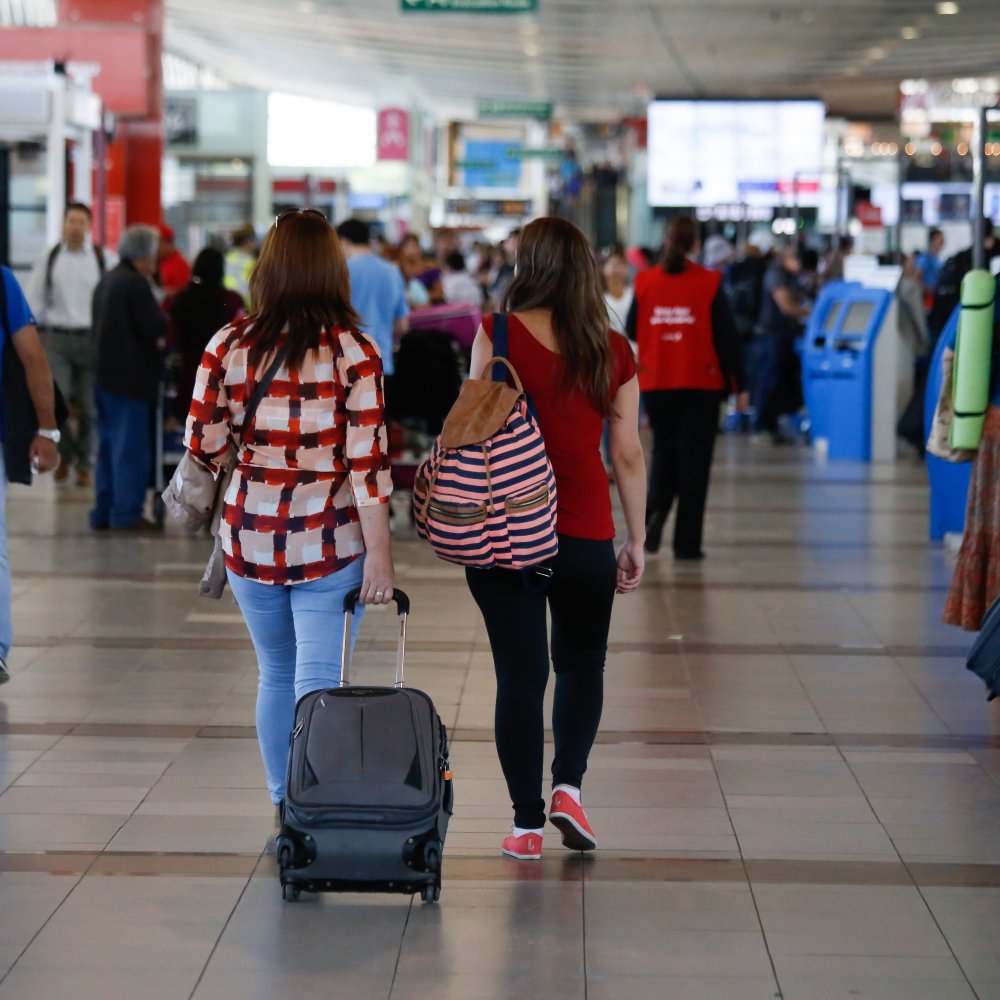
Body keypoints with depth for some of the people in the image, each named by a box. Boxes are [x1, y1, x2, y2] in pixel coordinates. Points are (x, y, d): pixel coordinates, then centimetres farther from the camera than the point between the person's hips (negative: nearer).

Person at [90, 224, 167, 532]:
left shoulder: (107, 281, 13)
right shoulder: (136, 284, -16)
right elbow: (156, 327, -20)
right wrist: (164, 319, 2)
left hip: (106, 374, 9)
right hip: (131, 377, -9)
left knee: (109, 446, 14)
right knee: (132, 447, -5)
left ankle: (103, 512, 17)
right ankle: (127, 514, -5)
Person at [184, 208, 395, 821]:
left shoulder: (229, 346, -3)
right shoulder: (353, 352, -10)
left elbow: (203, 447, 2)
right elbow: (368, 461, -12)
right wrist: (379, 553, -7)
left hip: (250, 536, 3)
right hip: (328, 542, -3)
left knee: (277, 677, 18)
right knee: (319, 685, -1)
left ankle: (284, 811, 24)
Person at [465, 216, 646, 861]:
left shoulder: (499, 334, -5)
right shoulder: (613, 351, 1)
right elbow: (629, 455, 4)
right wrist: (637, 541, 11)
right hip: (587, 532, 1)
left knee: (520, 672, 5)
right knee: (582, 662, 20)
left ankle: (528, 822, 7)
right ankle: (569, 785, 3)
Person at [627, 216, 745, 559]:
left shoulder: (645, 282, -1)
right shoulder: (709, 284, -7)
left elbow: (632, 331, 6)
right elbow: (727, 336, -5)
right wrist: (737, 384, 2)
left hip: (655, 383, 2)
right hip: (700, 385, -2)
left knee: (664, 452, 19)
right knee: (694, 460, 5)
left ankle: (654, 510, -7)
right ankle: (687, 542, 4)